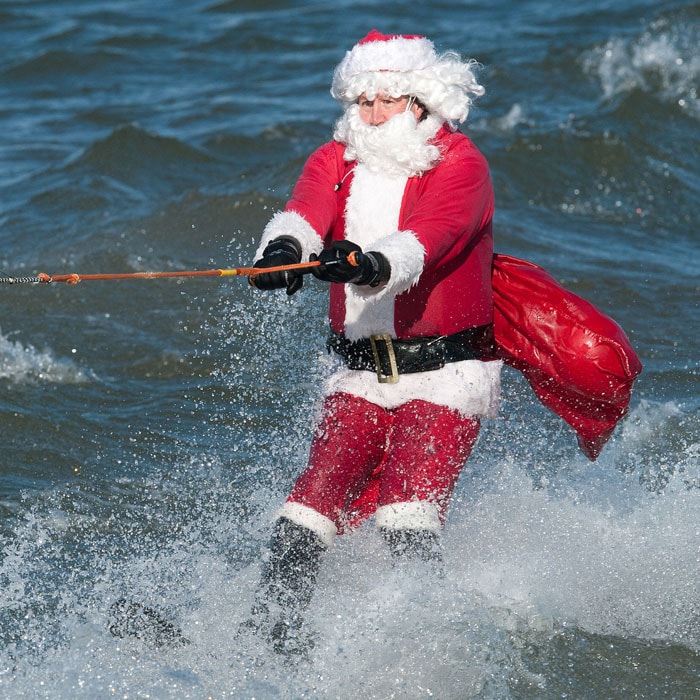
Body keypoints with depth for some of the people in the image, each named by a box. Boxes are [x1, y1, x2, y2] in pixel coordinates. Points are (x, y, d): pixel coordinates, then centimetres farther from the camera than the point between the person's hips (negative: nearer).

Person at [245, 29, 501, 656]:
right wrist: (284, 248, -39)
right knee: (313, 503, -8)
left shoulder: (459, 163, -8)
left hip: (444, 373, -4)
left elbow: (428, 237, -27)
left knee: (406, 510, -22)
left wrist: (372, 264, -48)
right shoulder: (335, 162, 7)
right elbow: (305, 212, -15)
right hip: (361, 374, 4)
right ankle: (266, 635, -4)